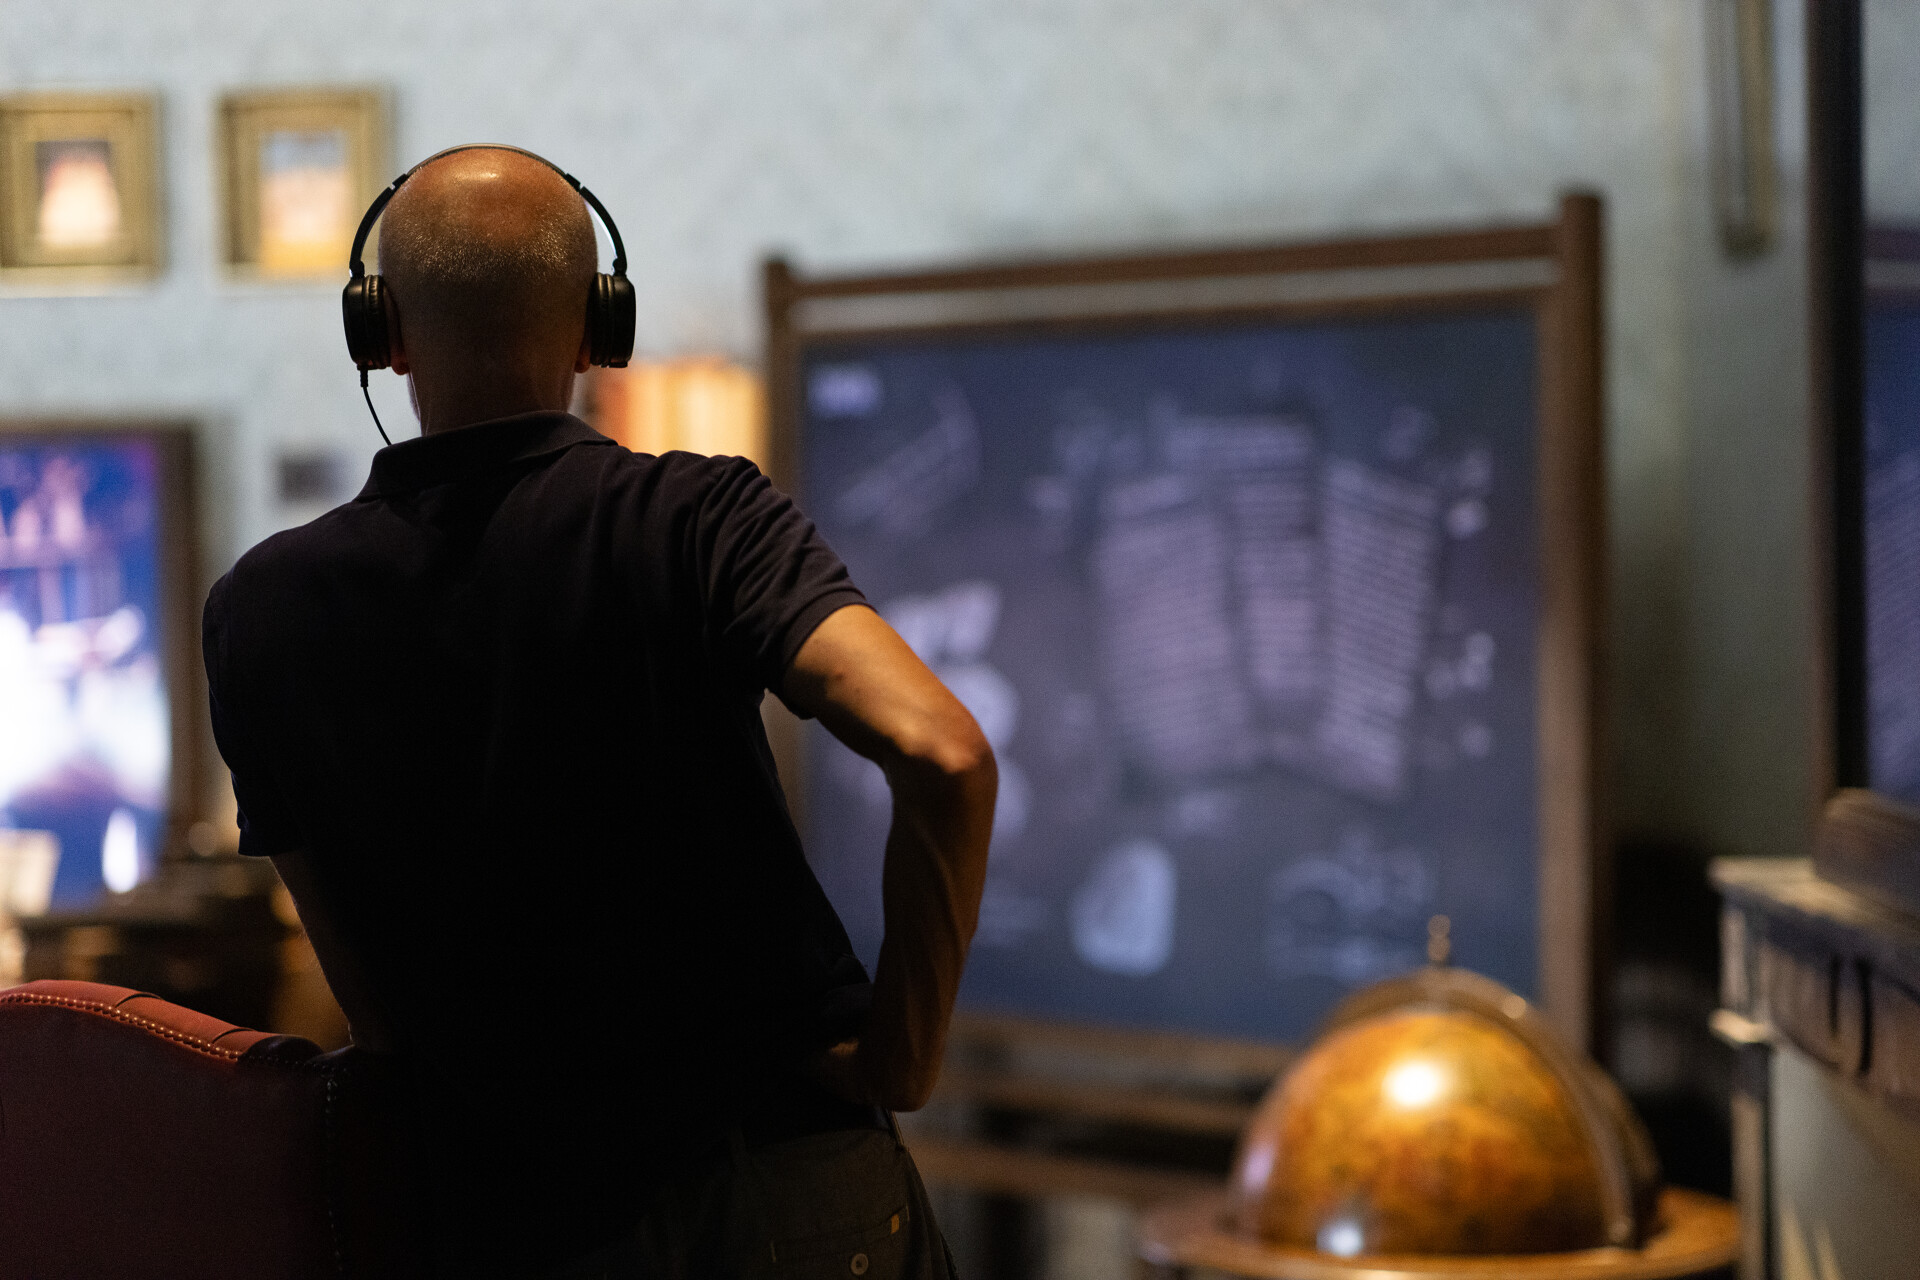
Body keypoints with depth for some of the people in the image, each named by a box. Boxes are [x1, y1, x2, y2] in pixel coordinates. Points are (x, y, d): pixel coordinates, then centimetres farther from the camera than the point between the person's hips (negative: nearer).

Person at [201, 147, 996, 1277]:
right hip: (799, 1181, -2)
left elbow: (373, 1008, 3)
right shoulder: (696, 518, -9)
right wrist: (906, 1050, -10)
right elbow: (944, 754, -22)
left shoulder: (260, 614, -1)